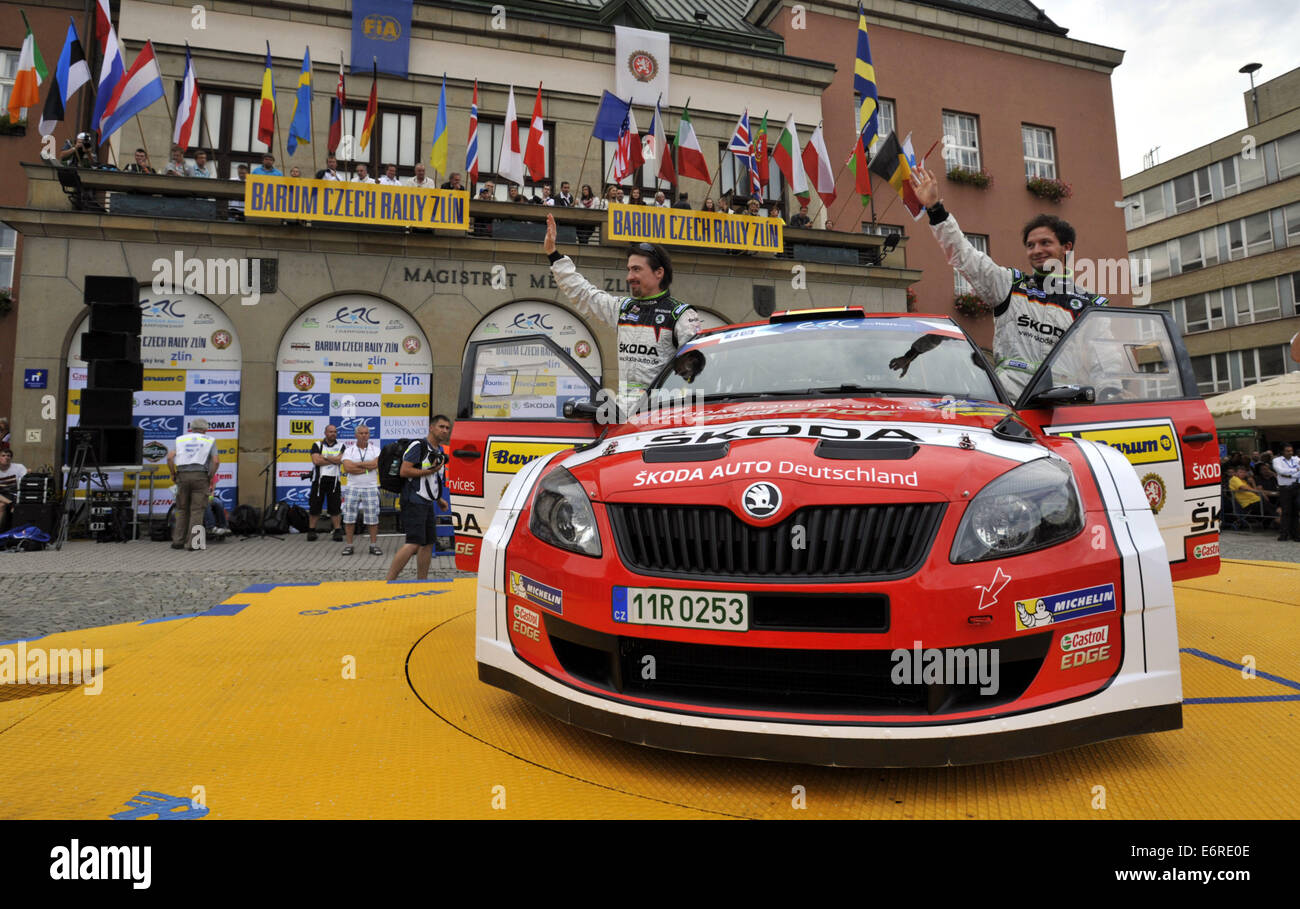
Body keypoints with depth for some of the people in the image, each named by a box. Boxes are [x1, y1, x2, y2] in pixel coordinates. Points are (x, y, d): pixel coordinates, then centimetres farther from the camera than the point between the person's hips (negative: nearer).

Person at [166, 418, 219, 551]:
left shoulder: (180, 439, 17)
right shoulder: (210, 440, 11)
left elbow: (170, 457, 1)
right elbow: (216, 460, -4)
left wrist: (173, 474, 10)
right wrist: (211, 478, 5)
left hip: (182, 476, 2)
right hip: (200, 476, -2)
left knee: (182, 510, 13)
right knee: (197, 510, -1)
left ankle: (178, 541, 10)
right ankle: (193, 543, -5)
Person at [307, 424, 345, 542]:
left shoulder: (340, 446, 9)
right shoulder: (317, 445, 7)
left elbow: (340, 460, -9)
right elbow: (316, 460, -9)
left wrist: (324, 457, -8)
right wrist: (334, 460, -7)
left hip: (334, 480, 0)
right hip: (319, 479, 0)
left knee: (335, 507, 0)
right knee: (314, 506, 3)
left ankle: (338, 531, 4)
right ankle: (311, 531, 13)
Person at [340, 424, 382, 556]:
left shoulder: (375, 449, 5)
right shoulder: (349, 450, 4)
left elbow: (376, 463, -14)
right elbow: (347, 468, -11)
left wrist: (356, 464, -10)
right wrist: (367, 468, -12)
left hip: (370, 488, 0)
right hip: (352, 487, 0)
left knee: (373, 518, 1)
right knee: (349, 517, 1)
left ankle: (374, 545, 10)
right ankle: (348, 545, 11)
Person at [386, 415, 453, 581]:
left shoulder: (440, 451, 18)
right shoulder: (418, 445, -9)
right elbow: (404, 471, -17)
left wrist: (439, 499, 20)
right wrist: (430, 471, -17)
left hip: (428, 503, 9)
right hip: (414, 502, -9)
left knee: (428, 543, 8)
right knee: (414, 543, -16)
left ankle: (422, 582, 16)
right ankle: (389, 581, -11)